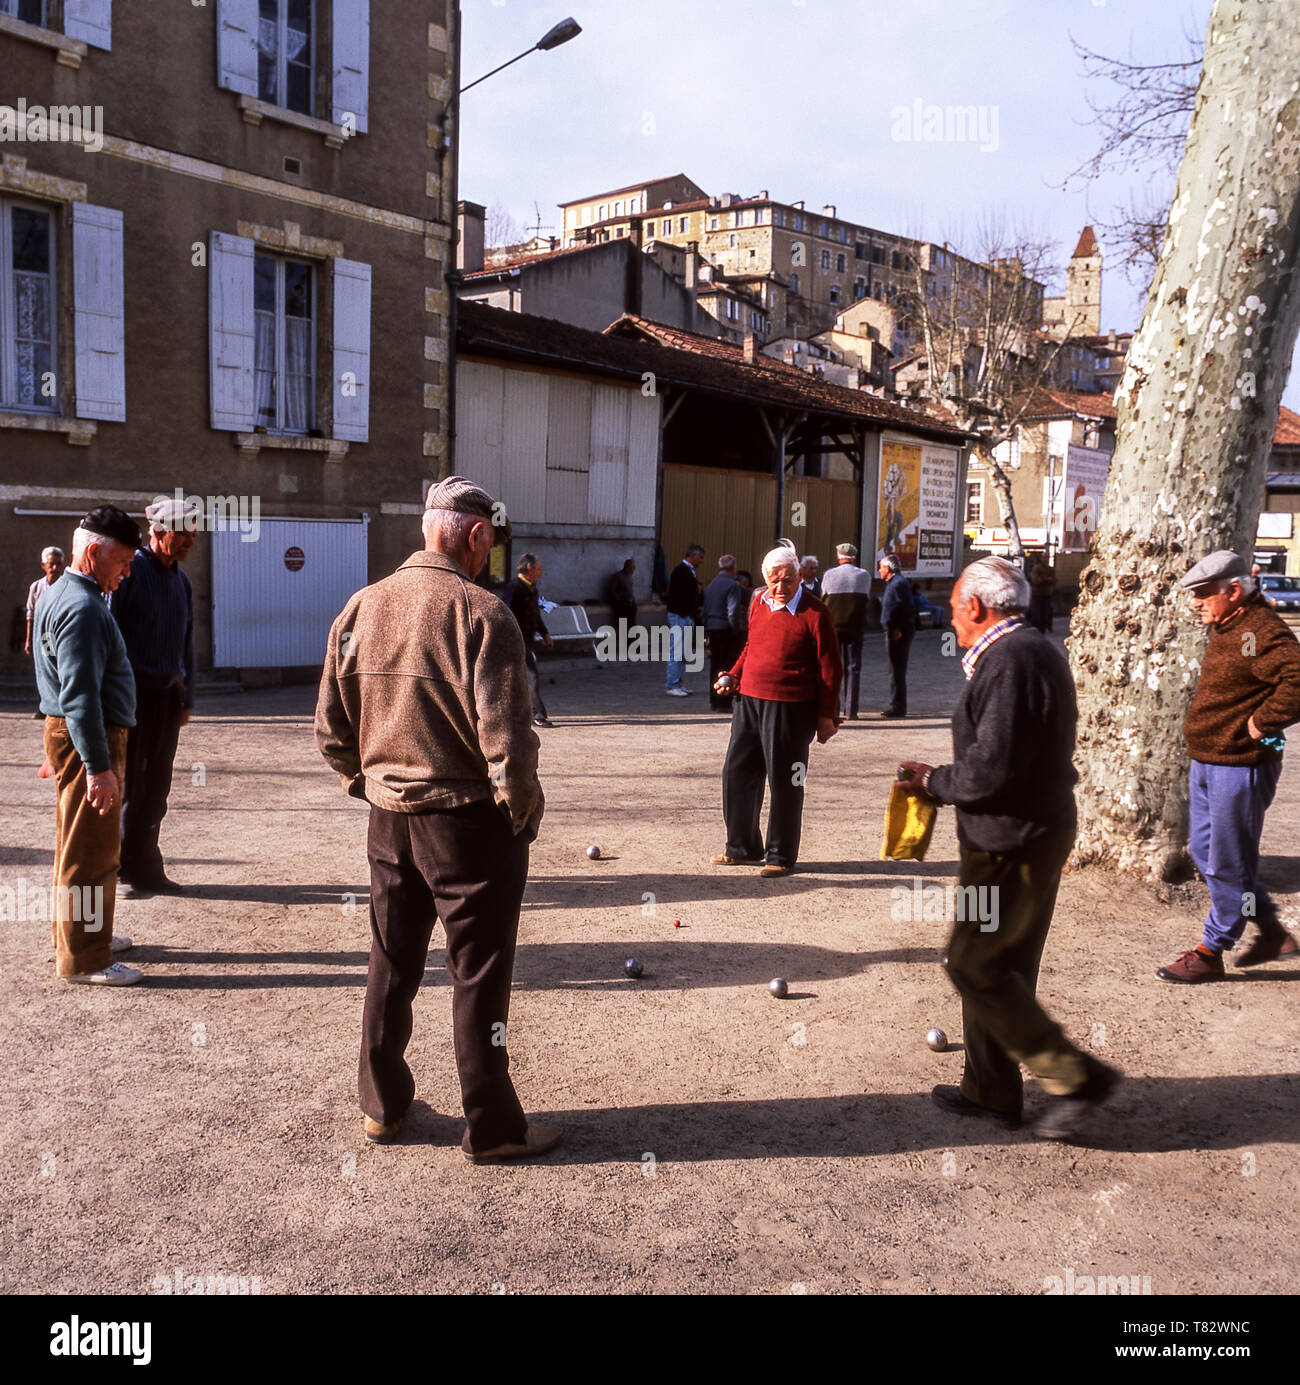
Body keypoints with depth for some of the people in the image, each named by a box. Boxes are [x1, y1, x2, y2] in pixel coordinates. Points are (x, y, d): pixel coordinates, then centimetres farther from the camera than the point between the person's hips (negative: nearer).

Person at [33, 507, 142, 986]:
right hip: (88, 740, -11)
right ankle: (82, 959, 5)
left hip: (70, 734, 11)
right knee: (90, 853, -3)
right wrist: (98, 766, -26)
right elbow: (79, 696, -26)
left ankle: (78, 933, 34)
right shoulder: (83, 609, -20)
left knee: (78, 846, 20)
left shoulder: (64, 594, 14)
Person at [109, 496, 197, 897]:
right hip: (132, 693, -6)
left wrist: (186, 698, 16)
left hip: (167, 694, 6)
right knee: (127, 785, 0)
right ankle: (122, 869, 10)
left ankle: (147, 868, 17)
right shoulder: (129, 571, -8)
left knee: (156, 787, 9)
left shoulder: (182, 581, 13)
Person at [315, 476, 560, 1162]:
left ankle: (382, 1106, 33)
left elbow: (330, 729, 7)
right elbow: (505, 737, -21)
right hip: (469, 819, -6)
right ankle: (490, 1127, 18)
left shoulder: (360, 608, 3)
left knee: (391, 964, 19)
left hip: (388, 818, 6)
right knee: (479, 975, 6)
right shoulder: (481, 612, -16)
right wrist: (523, 813, -7)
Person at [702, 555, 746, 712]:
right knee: (727, 667, -3)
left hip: (711, 628, 7)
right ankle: (723, 702, -4)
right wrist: (736, 631, -10)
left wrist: (707, 630, 13)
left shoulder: (710, 585, 13)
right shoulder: (732, 585, -12)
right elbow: (733, 612, -19)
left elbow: (705, 609, 12)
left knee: (714, 665, 14)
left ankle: (714, 700, 20)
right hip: (726, 629, -7)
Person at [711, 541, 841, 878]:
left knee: (783, 782, 2)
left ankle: (781, 856, 16)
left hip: (790, 708, -7)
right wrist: (733, 676, 9)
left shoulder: (814, 613, -10)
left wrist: (825, 716, -8)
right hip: (749, 701, 7)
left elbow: (830, 668, -7)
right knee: (737, 774, 10)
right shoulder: (759, 603, 10)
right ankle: (743, 847, 26)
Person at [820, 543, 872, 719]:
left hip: (833, 626, -1)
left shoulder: (830, 574, -4)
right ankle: (850, 710, 2)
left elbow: (823, 598, 4)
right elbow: (867, 598, 9)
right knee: (853, 668, 5)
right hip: (855, 626, 1)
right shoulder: (864, 575, 0)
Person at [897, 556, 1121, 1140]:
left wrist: (934, 780, -8)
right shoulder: (1034, 651, 14)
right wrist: (942, 779, 10)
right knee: (999, 968, 16)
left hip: (1013, 847, -10)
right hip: (1033, 834, 10)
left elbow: (990, 768, -26)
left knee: (973, 965, -2)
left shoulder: (1011, 661, -20)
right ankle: (991, 1091, 27)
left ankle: (1074, 1076, 5)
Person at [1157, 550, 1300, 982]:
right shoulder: (1227, 628, 12)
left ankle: (1211, 952, 15)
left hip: (1239, 765, -10)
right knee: (1204, 853, 18)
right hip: (1206, 761, 11)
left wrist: (1262, 724, -25)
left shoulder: (1262, 632, -20)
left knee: (1227, 863, 2)